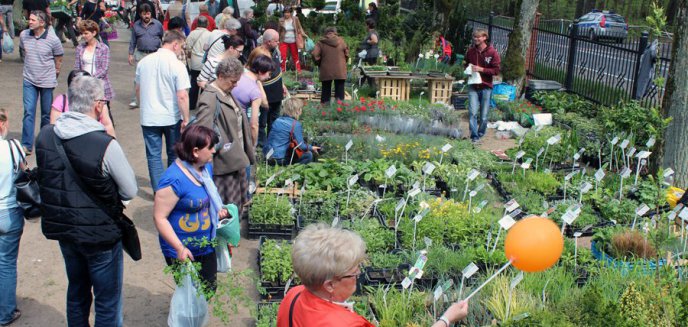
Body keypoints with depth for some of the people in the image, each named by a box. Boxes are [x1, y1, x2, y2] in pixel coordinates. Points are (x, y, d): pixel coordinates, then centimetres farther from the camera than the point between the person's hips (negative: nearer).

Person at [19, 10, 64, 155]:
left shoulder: (53, 40, -14)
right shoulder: (24, 35, -4)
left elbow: (59, 58, 0)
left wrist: (55, 73, 7)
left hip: (47, 81, -2)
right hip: (29, 80, 2)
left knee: (46, 113, 10)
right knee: (28, 112, -4)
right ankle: (26, 145, -1)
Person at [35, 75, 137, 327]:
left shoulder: (44, 136, -9)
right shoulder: (106, 145, -27)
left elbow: (46, 179, 7)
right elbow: (130, 192, -15)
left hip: (61, 229, 6)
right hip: (100, 234, -6)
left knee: (77, 290, 27)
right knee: (107, 301, 12)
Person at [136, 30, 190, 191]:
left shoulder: (143, 62, 1)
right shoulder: (177, 65, -15)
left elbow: (138, 89, 13)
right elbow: (182, 96, -21)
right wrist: (186, 119, -12)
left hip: (149, 117, 3)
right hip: (172, 118, -3)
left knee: (153, 155, 10)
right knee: (174, 154, 16)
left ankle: (159, 190, 11)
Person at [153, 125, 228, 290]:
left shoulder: (206, 167, 0)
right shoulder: (174, 180, -27)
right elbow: (159, 217, -25)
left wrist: (218, 210, 1)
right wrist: (180, 248, -27)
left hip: (206, 246, 8)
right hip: (183, 252, -8)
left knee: (209, 289, 22)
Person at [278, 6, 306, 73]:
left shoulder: (295, 19, -4)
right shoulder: (281, 20, -6)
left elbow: (299, 28, 2)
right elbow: (279, 31, 0)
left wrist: (303, 34, -11)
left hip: (293, 41, 1)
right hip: (284, 41, -1)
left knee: (295, 56, 11)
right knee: (283, 57, -8)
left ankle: (298, 71, 21)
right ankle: (283, 71, 4)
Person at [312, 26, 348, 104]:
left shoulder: (321, 42, -1)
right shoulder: (341, 41, 3)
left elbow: (315, 55, -8)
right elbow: (347, 54, 4)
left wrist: (320, 64, 9)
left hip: (326, 71, 0)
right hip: (340, 71, 0)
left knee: (326, 91, 10)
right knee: (339, 92, 5)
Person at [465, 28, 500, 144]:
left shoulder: (492, 52, -6)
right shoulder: (470, 51, 5)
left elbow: (496, 70, -8)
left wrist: (481, 69, -17)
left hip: (486, 87, -2)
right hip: (473, 86, 2)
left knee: (484, 115, 5)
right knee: (473, 112, -10)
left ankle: (480, 134, 22)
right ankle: (474, 136, -6)